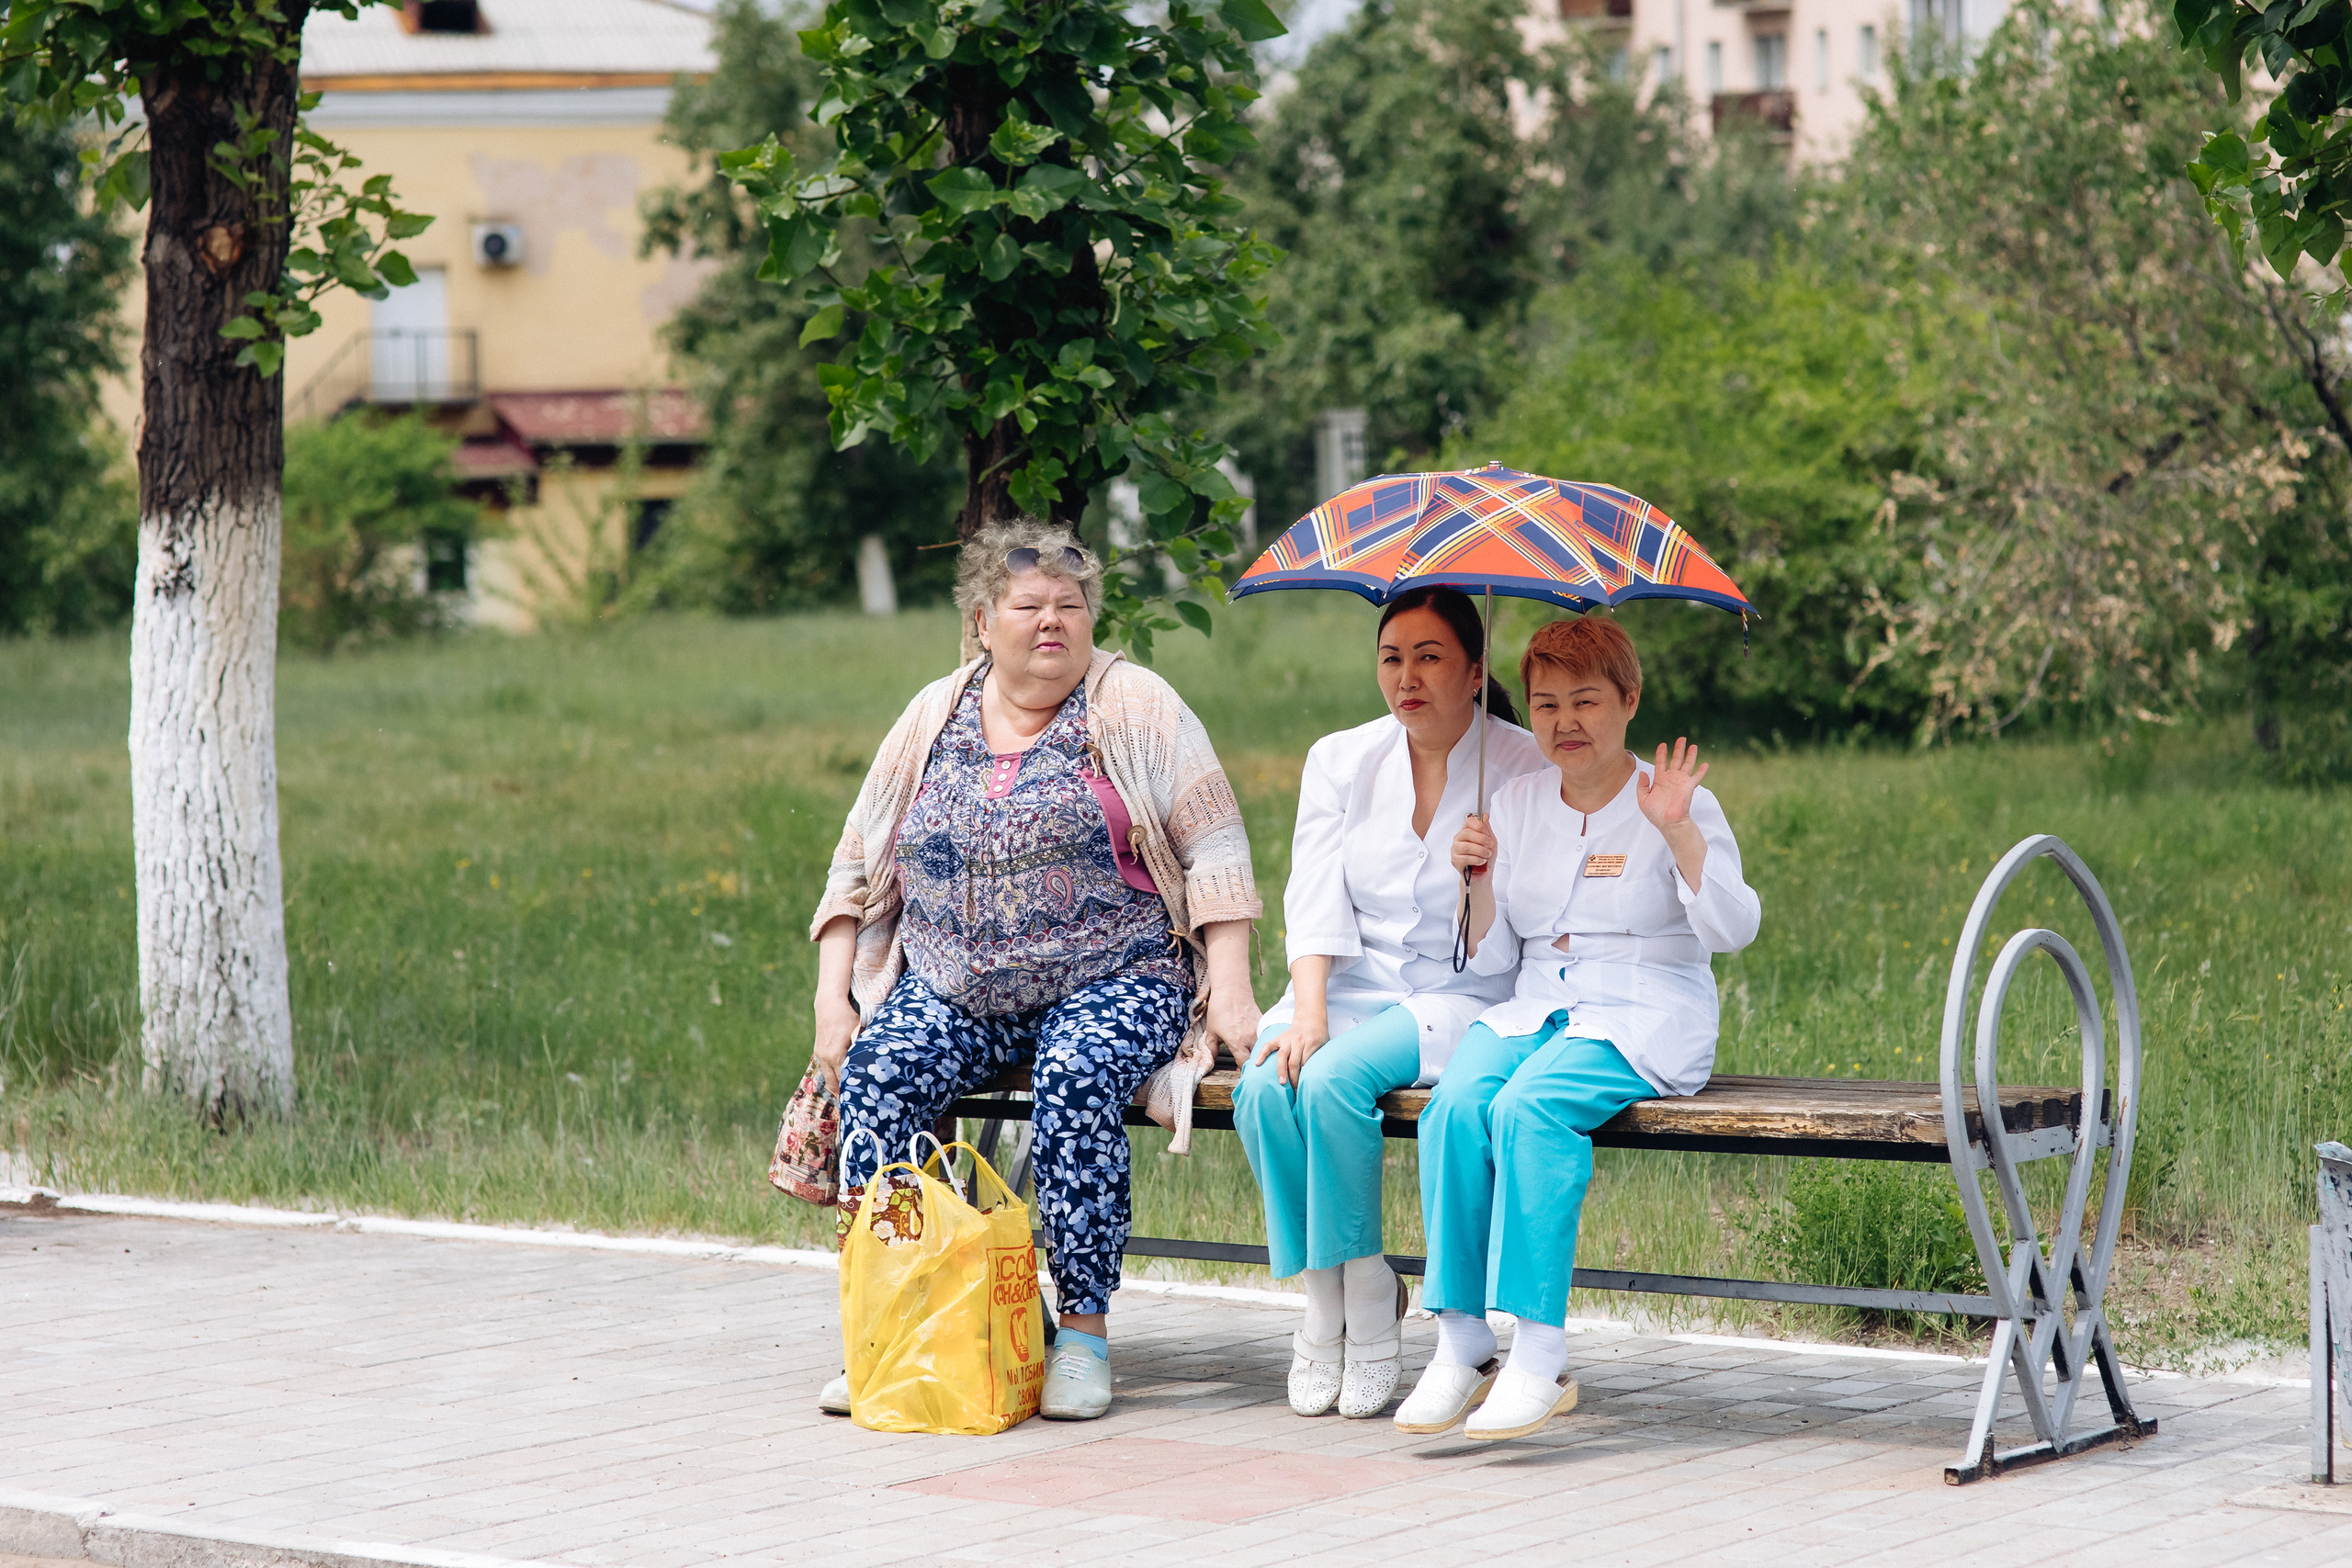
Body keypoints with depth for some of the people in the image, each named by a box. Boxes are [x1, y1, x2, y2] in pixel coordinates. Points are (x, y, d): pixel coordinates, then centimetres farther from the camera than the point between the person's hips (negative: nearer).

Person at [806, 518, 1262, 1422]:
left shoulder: (1133, 706, 2)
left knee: (1075, 1078, -34)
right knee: (874, 1072, -25)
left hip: (1114, 983, -3)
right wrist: (832, 997, 3)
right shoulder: (933, 718, 12)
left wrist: (1229, 991, -13)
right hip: (952, 992, 3)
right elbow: (859, 869, 15)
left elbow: (1214, 849, -3)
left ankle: (1083, 1331, -25)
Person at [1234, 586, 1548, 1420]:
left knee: (1334, 1078, -31)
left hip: (1464, 997, -4)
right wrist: (1308, 1014, -16)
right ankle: (1324, 1302, -11)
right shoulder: (1340, 760, 10)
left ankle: (1368, 1310, -15)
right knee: (1264, 1088, -27)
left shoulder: (1523, 769, -2)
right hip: (1350, 987, 4)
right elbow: (1316, 903, -1)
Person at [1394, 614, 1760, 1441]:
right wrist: (1481, 878, -4)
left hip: (1643, 1018, -4)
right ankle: (1459, 1348, -26)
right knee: (1456, 1104, -28)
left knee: (1528, 1107, -34)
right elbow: (1492, 958, 14)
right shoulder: (1517, 803, 15)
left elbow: (1731, 930, -12)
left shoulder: (1683, 807, 2)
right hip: (1533, 1008, 4)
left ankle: (1540, 1357, -35)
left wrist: (1678, 832, -23)